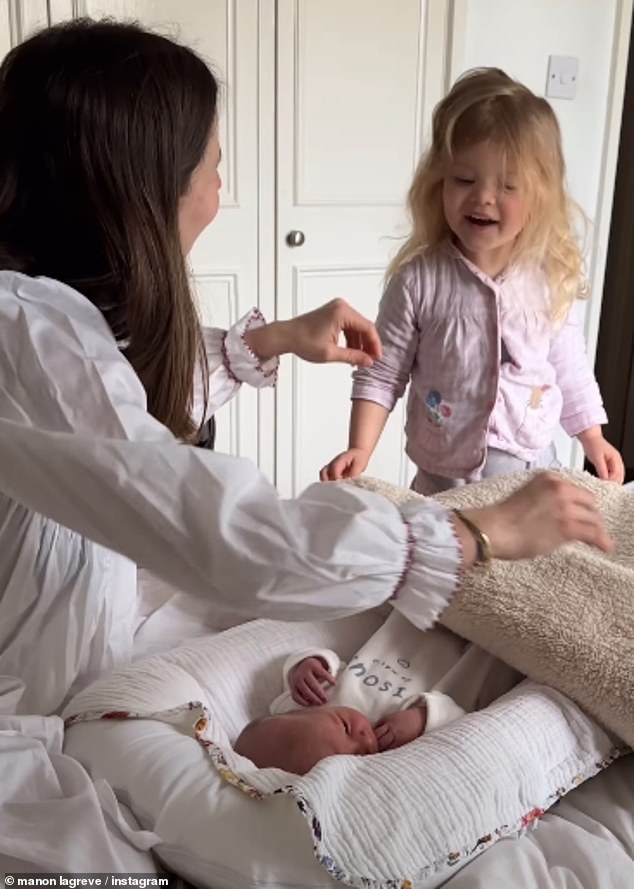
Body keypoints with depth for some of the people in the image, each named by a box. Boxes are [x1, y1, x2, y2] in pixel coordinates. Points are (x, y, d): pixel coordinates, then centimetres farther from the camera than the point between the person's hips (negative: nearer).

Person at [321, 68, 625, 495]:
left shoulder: (552, 279, -7)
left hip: (533, 472, 2)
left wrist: (593, 439, 12)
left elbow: (570, 367, 6)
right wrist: (361, 450, -19)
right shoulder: (419, 279, -14)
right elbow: (382, 373, -9)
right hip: (443, 481, -2)